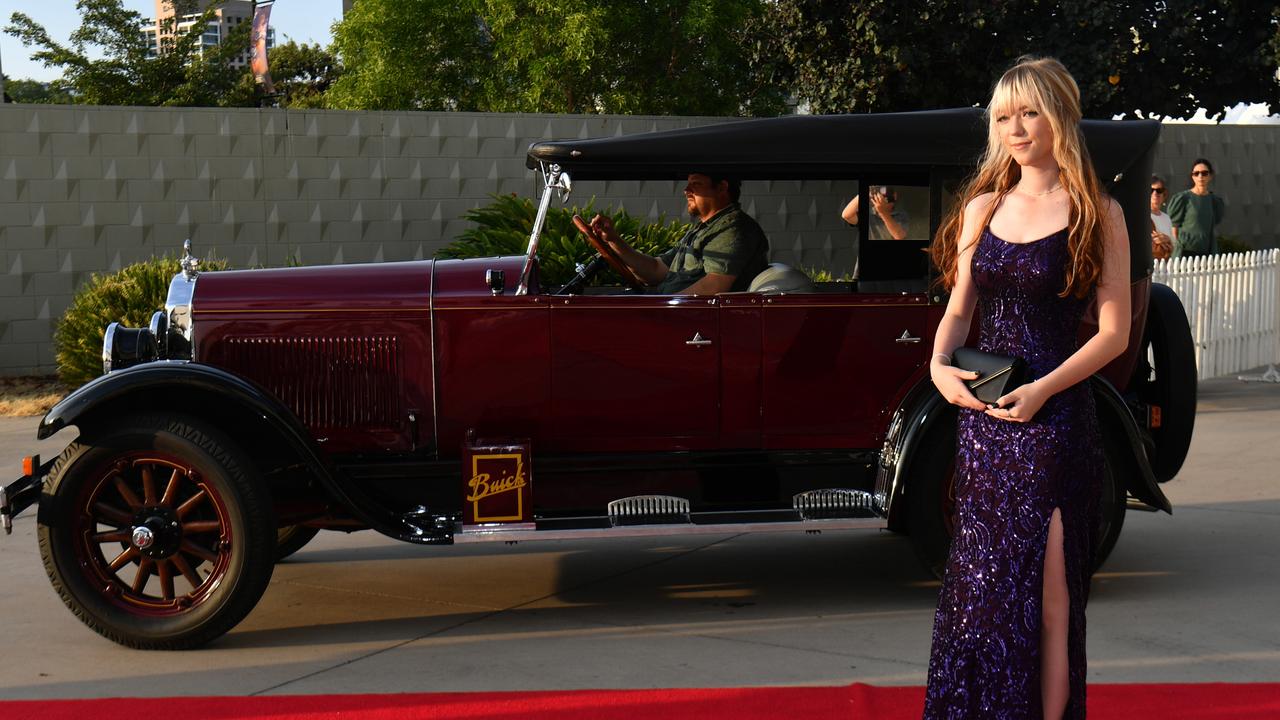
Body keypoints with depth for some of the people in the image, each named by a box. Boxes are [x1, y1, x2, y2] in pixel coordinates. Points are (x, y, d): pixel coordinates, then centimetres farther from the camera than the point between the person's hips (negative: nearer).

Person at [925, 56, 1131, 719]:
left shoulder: (1097, 214, -3)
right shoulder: (982, 208, 11)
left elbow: (1114, 331, -6)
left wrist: (1043, 390, -16)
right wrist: (940, 365, -5)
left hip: (1052, 420, -5)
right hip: (979, 417, 5)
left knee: (1048, 598, -1)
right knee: (979, 585, 11)